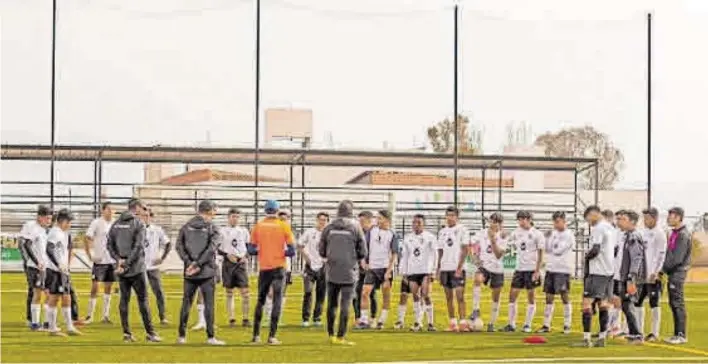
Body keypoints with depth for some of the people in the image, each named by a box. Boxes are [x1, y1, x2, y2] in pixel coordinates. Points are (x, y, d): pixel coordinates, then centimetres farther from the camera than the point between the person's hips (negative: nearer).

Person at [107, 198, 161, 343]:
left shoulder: (116, 224, 9)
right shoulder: (138, 224, -9)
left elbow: (110, 245, 5)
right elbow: (138, 247, -17)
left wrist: (119, 259, -4)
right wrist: (127, 264, -13)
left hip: (121, 268, 6)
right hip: (136, 269, -5)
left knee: (124, 300, 7)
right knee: (143, 300, -1)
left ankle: (126, 332, 7)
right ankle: (150, 332, 0)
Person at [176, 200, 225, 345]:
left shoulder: (186, 226, 7)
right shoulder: (212, 228, -3)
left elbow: (178, 245, -1)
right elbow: (211, 248, -14)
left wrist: (189, 262, -6)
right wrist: (198, 263, -12)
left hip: (189, 273, 3)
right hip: (207, 272, -3)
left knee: (186, 303, 10)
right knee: (209, 304, 0)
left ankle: (181, 335, 12)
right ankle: (210, 337, -3)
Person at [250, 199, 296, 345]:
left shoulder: (258, 226, 1)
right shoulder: (283, 226, -5)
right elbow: (291, 251, -7)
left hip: (264, 268, 2)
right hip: (278, 267, -2)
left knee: (260, 301, 15)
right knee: (277, 301, 1)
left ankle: (256, 335, 15)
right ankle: (272, 336, -6)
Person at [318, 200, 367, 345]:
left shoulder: (328, 228, 1)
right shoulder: (355, 228, -6)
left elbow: (322, 251, 6)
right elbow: (362, 250, 0)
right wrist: (361, 260, 21)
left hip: (331, 271, 3)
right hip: (349, 271, -3)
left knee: (332, 303, 13)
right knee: (345, 305, -1)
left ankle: (331, 334, 19)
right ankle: (341, 336, -3)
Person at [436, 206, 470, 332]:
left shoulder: (462, 230, -3)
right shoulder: (442, 232, 13)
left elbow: (465, 250, -8)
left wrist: (459, 268, -15)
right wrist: (438, 269, 10)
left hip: (457, 268, -6)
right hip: (445, 268, 6)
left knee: (459, 295, -12)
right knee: (449, 297, 8)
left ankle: (463, 323, -13)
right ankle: (452, 323, 12)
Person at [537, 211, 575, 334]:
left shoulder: (569, 235, -8)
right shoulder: (553, 233, 12)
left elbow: (558, 250, -17)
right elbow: (547, 249, 7)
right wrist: (548, 237, -2)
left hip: (563, 270, -6)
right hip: (550, 268, 6)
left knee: (565, 296, -4)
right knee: (549, 297, 7)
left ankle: (567, 325, 2)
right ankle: (546, 325, 11)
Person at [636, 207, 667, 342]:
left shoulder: (659, 233, -8)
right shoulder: (643, 232, 15)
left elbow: (661, 254, -13)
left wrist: (656, 272, -19)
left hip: (653, 275, -8)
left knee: (654, 303, -3)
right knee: (637, 302, 9)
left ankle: (654, 333, 2)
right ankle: (639, 331, 17)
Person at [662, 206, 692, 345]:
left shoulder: (683, 235, -14)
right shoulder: (675, 233, 14)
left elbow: (677, 258, -18)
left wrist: (663, 268, -11)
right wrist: (664, 269, 6)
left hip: (678, 272, -9)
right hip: (672, 273, 9)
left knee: (678, 303, -7)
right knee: (673, 303, 10)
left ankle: (681, 335, -4)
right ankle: (677, 334, 15)